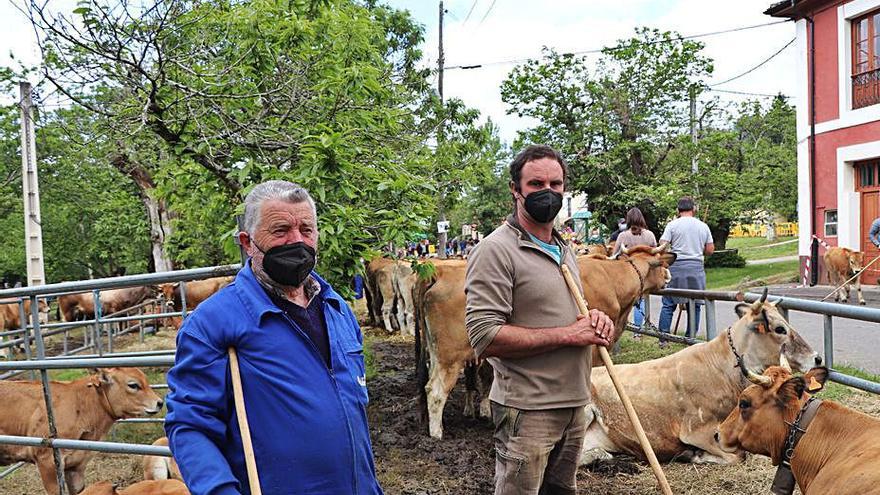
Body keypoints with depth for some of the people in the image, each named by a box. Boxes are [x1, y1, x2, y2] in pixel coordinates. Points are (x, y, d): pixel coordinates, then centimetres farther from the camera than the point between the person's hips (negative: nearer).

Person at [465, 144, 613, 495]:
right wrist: (567, 334, -19)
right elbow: (485, 337, -23)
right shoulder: (496, 250, -15)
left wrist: (594, 320, 1)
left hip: (574, 404, 8)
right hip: (527, 410, -8)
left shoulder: (563, 249, 13)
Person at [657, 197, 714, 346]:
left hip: (676, 267, -2)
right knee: (695, 305, 10)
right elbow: (710, 250, 8)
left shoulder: (673, 225, -3)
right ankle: (691, 338, 13)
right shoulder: (703, 226, 6)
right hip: (696, 268, 2)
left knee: (668, 304, 4)